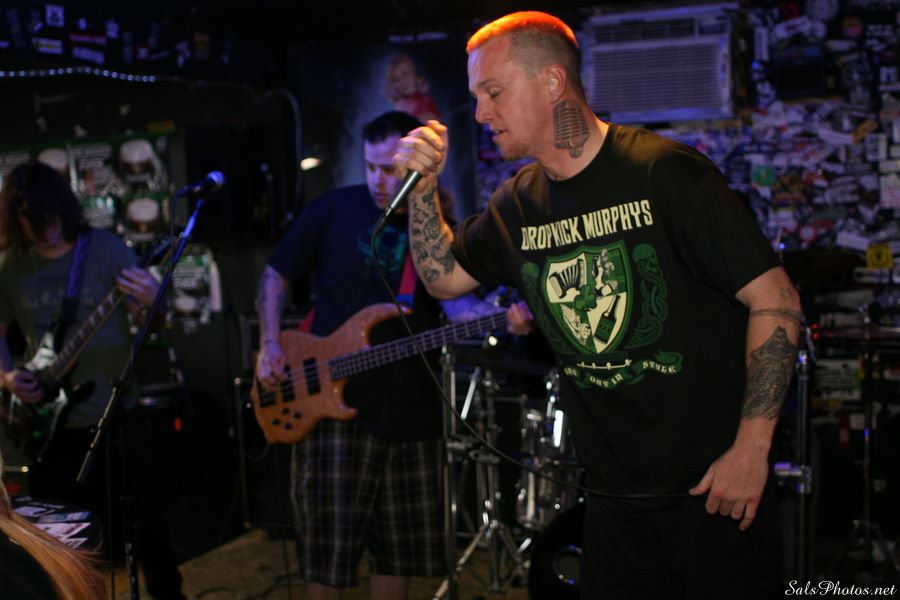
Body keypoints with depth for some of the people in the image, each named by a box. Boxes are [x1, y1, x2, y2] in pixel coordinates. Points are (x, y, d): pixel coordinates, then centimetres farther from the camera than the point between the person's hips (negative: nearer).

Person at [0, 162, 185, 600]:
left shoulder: (106, 249, -6)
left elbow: (143, 323, -6)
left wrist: (149, 301, -29)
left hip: (118, 418, -2)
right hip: (51, 423, 3)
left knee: (147, 516, 4)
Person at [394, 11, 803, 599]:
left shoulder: (666, 172, -14)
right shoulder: (520, 203, 6)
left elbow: (775, 300, -13)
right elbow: (443, 276, 18)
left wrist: (752, 448, -16)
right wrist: (424, 188, 1)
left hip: (711, 489, -5)